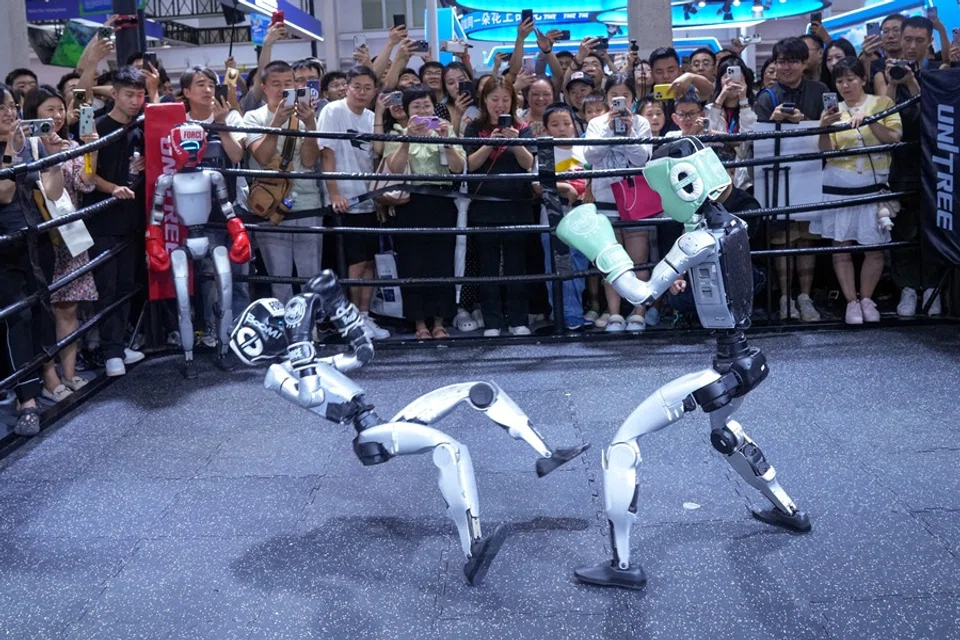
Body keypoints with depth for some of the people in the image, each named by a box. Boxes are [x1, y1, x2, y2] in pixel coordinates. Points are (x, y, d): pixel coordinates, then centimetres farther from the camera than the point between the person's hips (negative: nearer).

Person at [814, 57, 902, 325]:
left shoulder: (882, 103, 4)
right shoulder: (834, 110, 8)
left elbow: (894, 139, -7)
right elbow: (826, 151, 1)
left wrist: (869, 119, -19)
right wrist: (824, 129, -18)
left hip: (873, 186, -1)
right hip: (837, 187, 1)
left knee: (874, 248, -1)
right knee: (840, 247, -1)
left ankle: (866, 299, 14)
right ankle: (851, 302, 8)